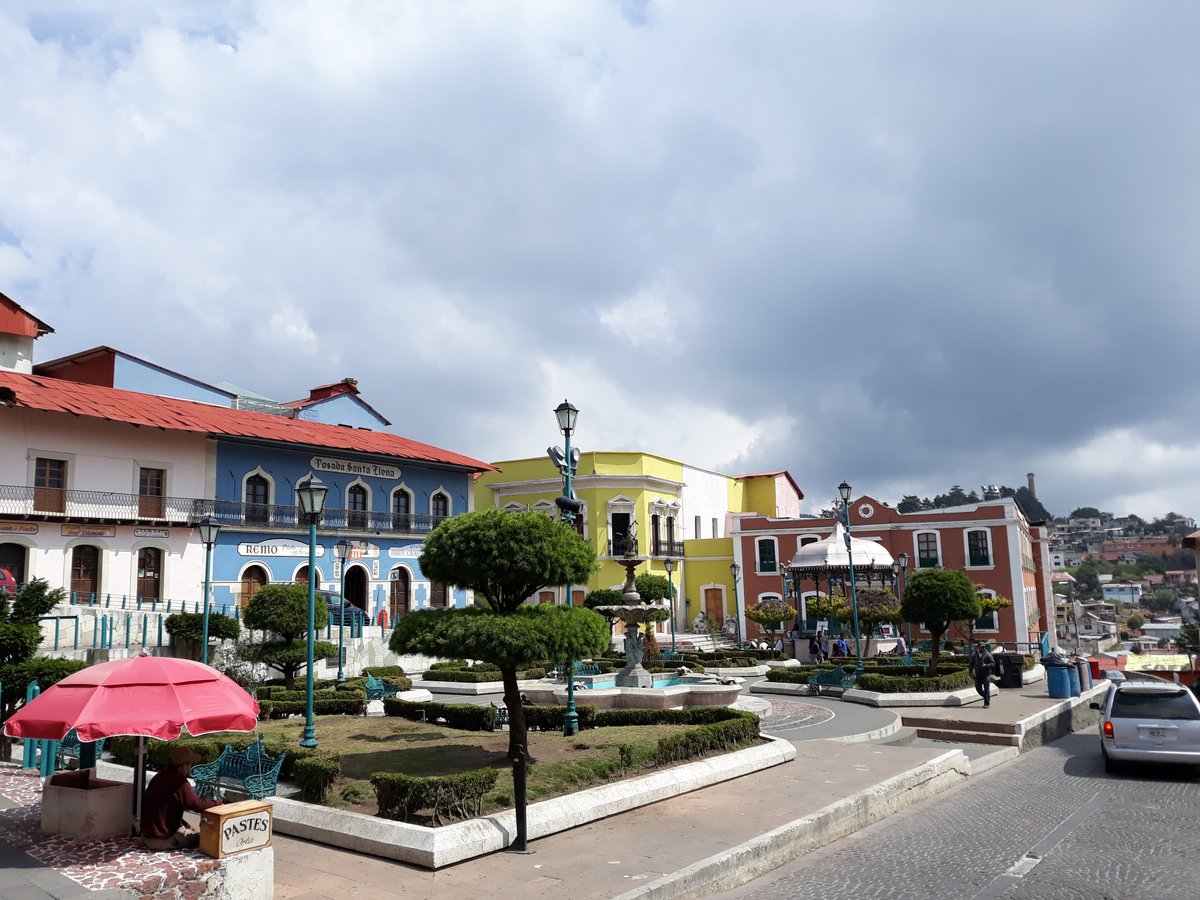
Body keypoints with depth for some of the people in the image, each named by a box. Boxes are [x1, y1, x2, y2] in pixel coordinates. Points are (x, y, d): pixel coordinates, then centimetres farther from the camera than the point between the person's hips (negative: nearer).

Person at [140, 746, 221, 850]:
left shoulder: (160, 776, 6)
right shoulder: (180, 783, -23)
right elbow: (198, 805, -22)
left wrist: (185, 825, 16)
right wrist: (219, 803, -5)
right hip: (162, 839, -8)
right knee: (199, 837, 9)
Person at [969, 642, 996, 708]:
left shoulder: (988, 655, -3)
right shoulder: (974, 655, 7)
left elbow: (993, 664, -3)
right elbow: (971, 664, 15)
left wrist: (986, 665, -19)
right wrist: (971, 670, 1)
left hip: (986, 674, -4)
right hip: (978, 675, 4)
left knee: (986, 689, -7)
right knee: (978, 689, 5)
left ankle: (987, 703, -1)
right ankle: (987, 697, 30)